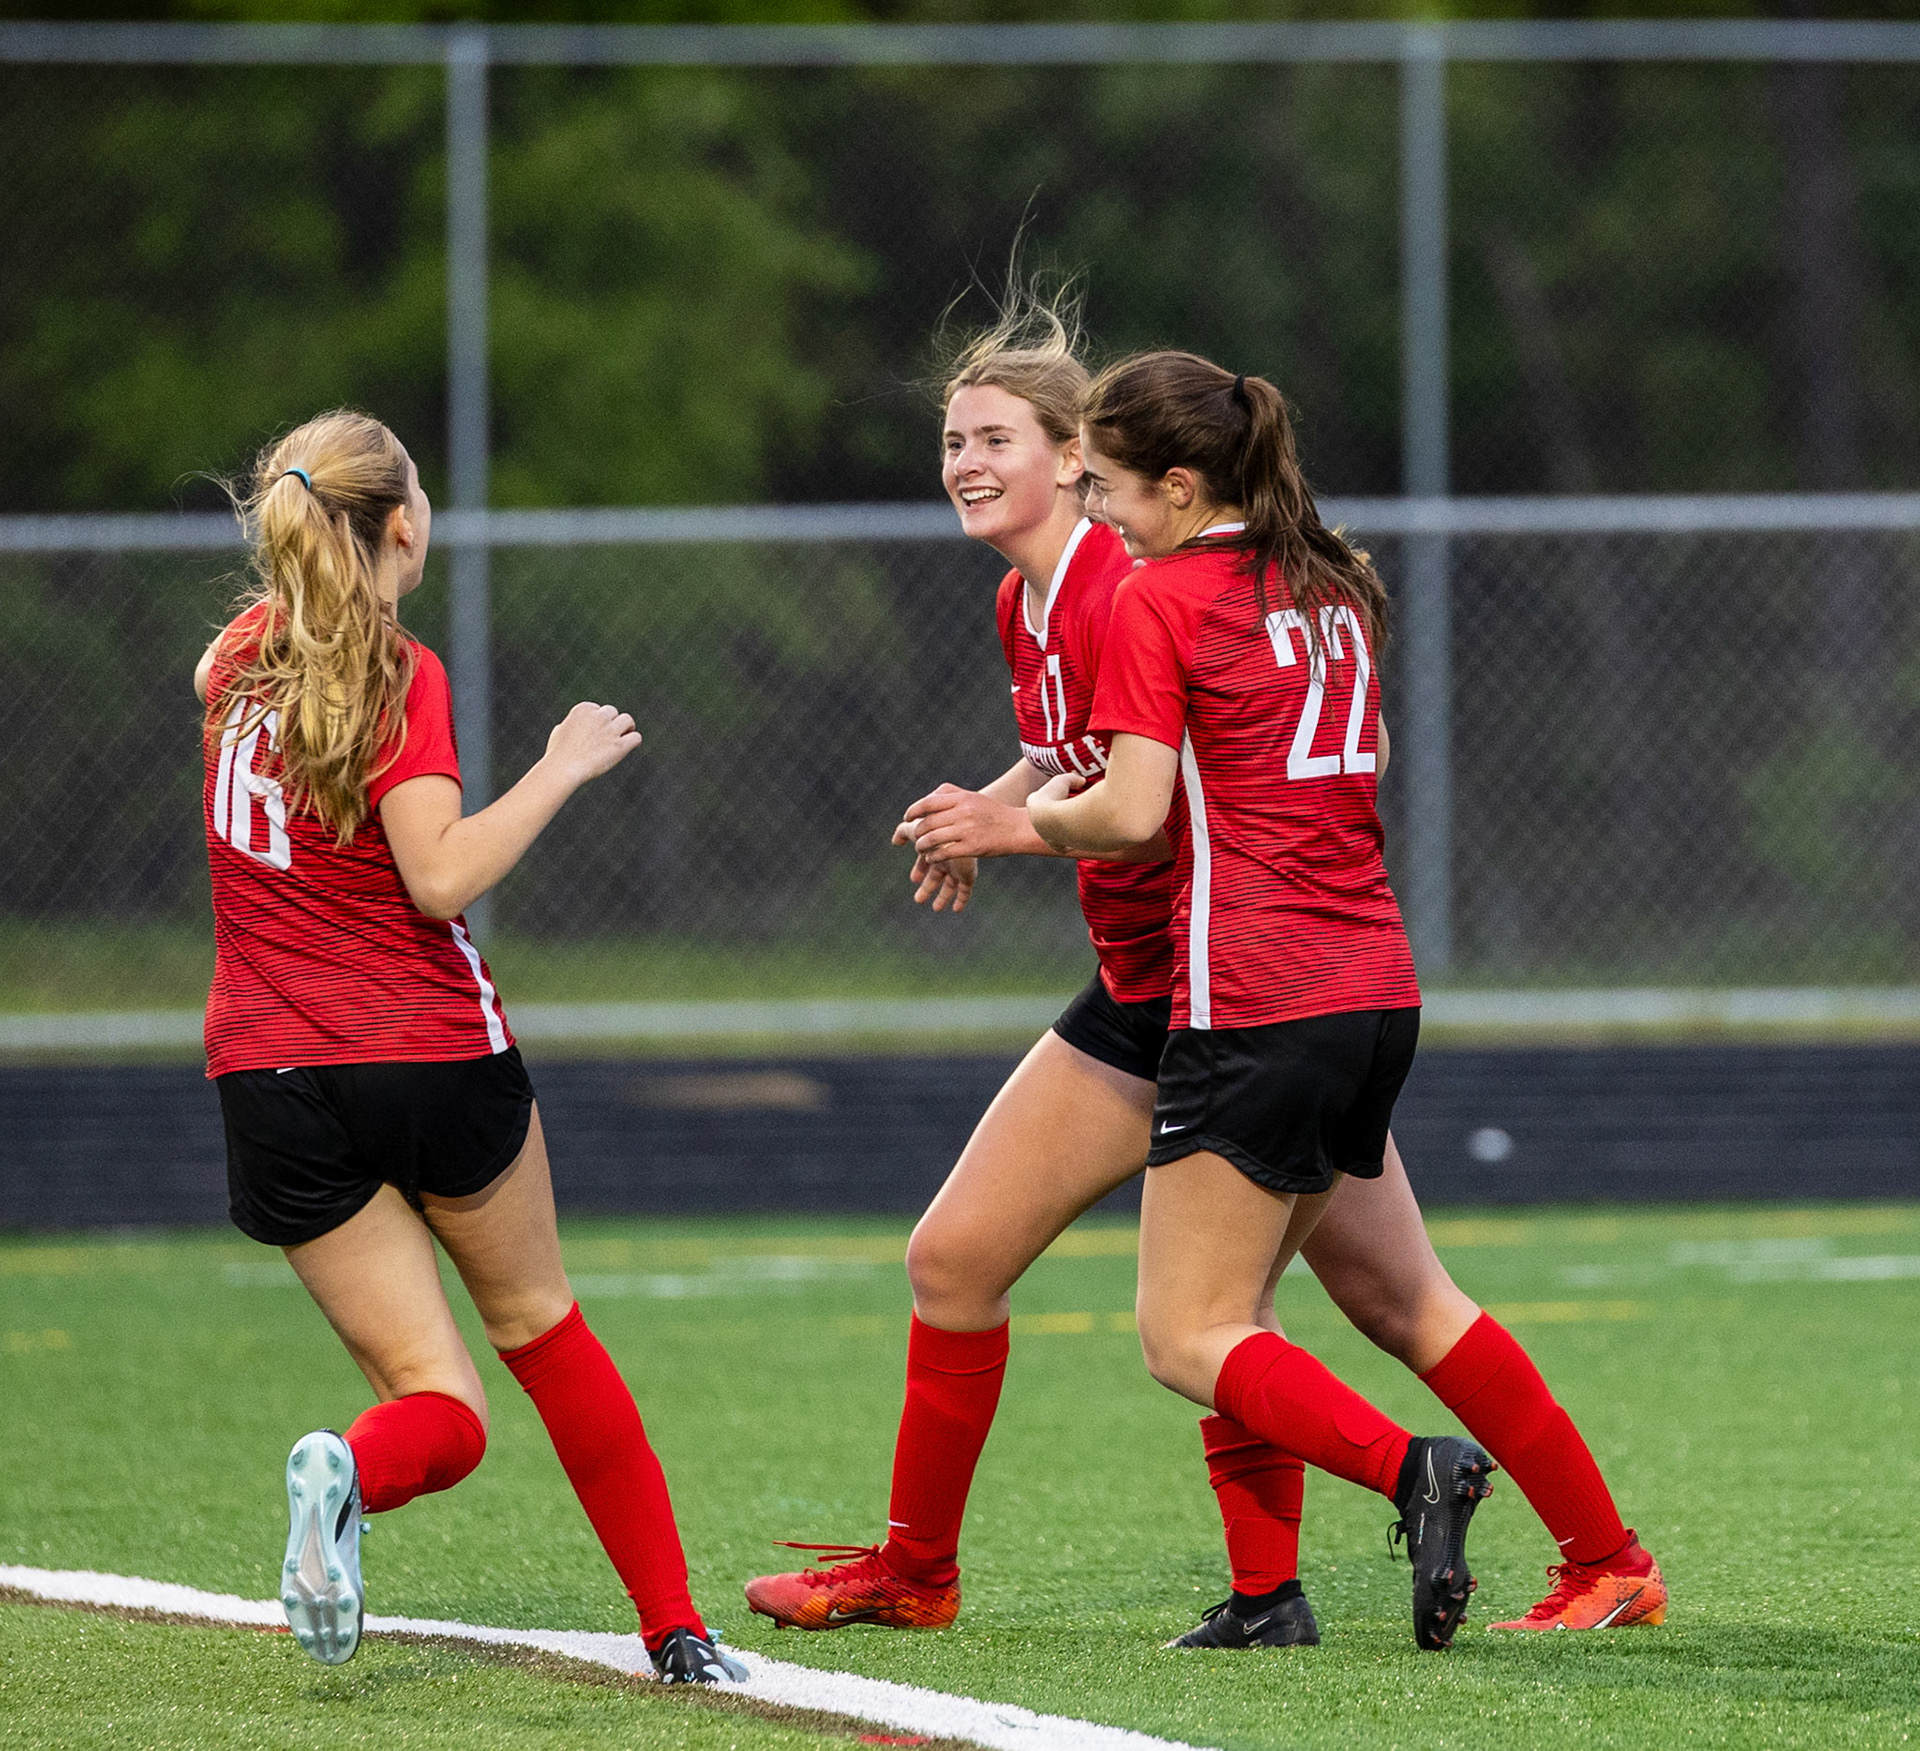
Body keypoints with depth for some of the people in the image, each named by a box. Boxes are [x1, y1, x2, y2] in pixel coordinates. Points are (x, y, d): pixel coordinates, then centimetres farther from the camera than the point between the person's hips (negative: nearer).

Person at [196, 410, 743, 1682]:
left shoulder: (245, 654, 6)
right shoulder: (399, 674, -13)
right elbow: (441, 874, -23)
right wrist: (564, 767, -14)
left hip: (274, 1085, 4)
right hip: (435, 1055, -4)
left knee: (442, 1399, 4)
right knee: (540, 1326, 18)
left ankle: (350, 1469, -32)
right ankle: (676, 1630, 16)